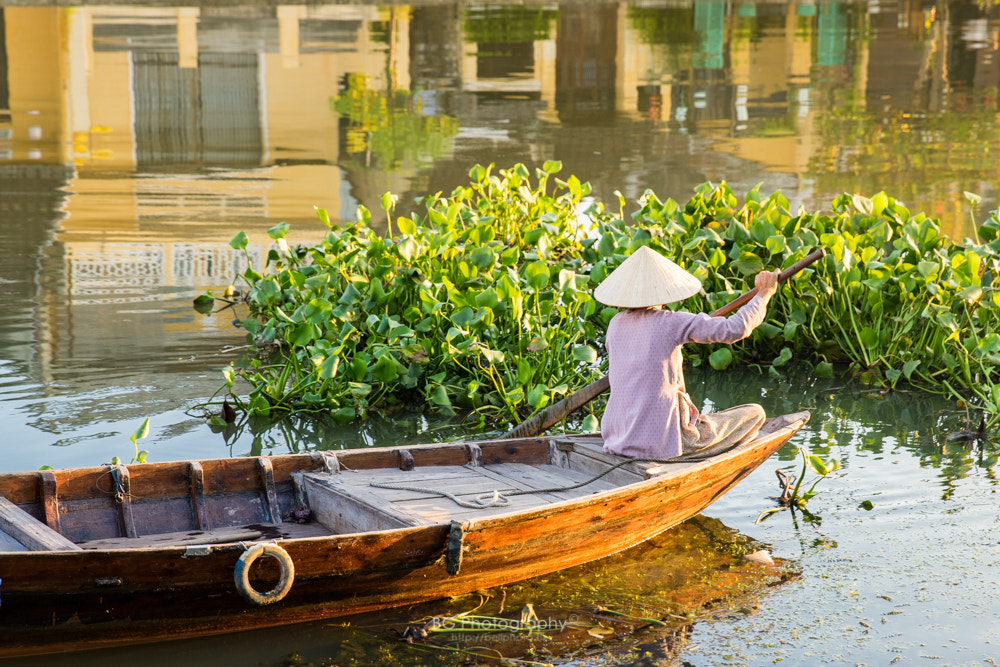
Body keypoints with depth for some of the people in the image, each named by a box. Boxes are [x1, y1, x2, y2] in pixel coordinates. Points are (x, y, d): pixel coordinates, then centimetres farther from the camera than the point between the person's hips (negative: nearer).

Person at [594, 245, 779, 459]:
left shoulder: (616, 324, 3)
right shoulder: (671, 323, -15)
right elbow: (734, 329, -19)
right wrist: (764, 294, -4)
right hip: (660, 440, -7)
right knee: (754, 413, 8)